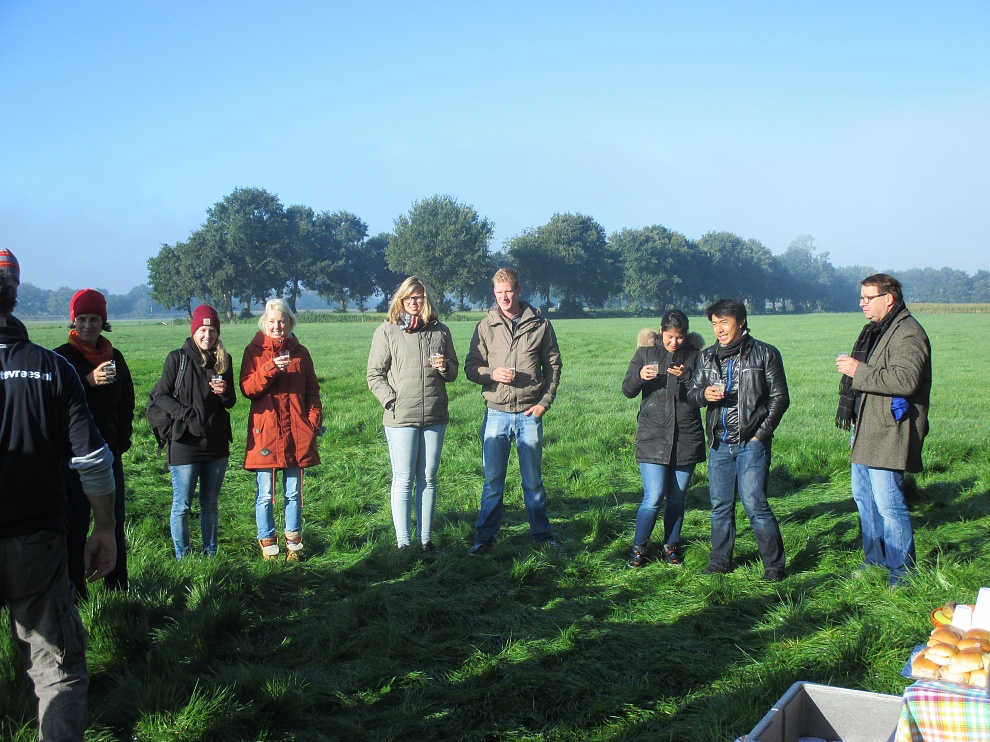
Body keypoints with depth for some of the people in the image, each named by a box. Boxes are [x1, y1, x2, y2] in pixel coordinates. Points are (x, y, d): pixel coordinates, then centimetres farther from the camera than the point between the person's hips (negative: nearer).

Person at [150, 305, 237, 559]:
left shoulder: (223, 360, 8)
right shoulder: (178, 358, -4)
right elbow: (160, 395, -5)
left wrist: (224, 392, -10)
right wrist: (187, 414, -17)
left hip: (217, 443, 4)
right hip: (185, 443, -4)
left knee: (210, 503, 13)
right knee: (182, 505, 2)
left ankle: (211, 554, 23)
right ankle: (183, 557, 13)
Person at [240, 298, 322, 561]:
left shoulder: (299, 352, 10)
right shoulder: (254, 351, 3)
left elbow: (312, 390, 12)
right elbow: (247, 389, -7)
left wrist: (314, 419, -1)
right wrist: (270, 369, -21)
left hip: (296, 432, 2)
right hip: (265, 431, -2)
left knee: (293, 493, 9)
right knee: (265, 495, 1)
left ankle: (294, 543, 19)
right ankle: (268, 545, 12)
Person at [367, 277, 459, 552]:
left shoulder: (440, 331, 9)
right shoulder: (387, 331, 0)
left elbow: (453, 372, 17)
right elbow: (375, 375, 1)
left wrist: (444, 367, -5)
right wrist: (391, 401, -11)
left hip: (435, 416, 3)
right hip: (400, 418, -3)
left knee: (428, 479, 9)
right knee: (403, 481, 1)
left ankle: (426, 539, 17)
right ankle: (403, 542, 7)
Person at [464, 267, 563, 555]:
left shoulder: (540, 324, 2)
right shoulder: (486, 326, 3)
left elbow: (553, 365, 7)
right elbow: (471, 366, 4)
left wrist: (545, 402, -3)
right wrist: (492, 373, -16)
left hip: (530, 413, 0)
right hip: (496, 412, 0)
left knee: (533, 479, 9)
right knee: (492, 479, 4)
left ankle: (542, 534, 22)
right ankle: (485, 536, 14)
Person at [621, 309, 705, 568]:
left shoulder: (694, 354, 4)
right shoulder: (646, 351, 3)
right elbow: (628, 390, 3)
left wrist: (686, 376, -18)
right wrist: (640, 376, -18)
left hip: (686, 437, 2)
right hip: (652, 436, -1)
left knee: (677, 498, 8)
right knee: (654, 498, -8)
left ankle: (670, 546, 26)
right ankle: (639, 547, 10)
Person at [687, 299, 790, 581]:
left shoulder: (765, 354, -1)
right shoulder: (707, 357, 12)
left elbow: (779, 398, 0)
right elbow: (692, 394, 15)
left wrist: (761, 434, -7)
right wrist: (703, 394, -9)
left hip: (751, 443, -5)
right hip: (719, 444, 5)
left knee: (755, 504, -8)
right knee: (720, 505, 9)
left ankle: (775, 565, 3)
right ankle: (720, 560, 23)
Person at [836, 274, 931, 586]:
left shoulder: (908, 333, -15)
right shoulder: (873, 330, 18)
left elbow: (906, 380, -28)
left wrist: (859, 371, -23)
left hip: (889, 433, -11)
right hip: (865, 430, 11)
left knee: (888, 502, -8)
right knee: (864, 496, 17)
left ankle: (902, 571, 4)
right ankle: (875, 559, 30)